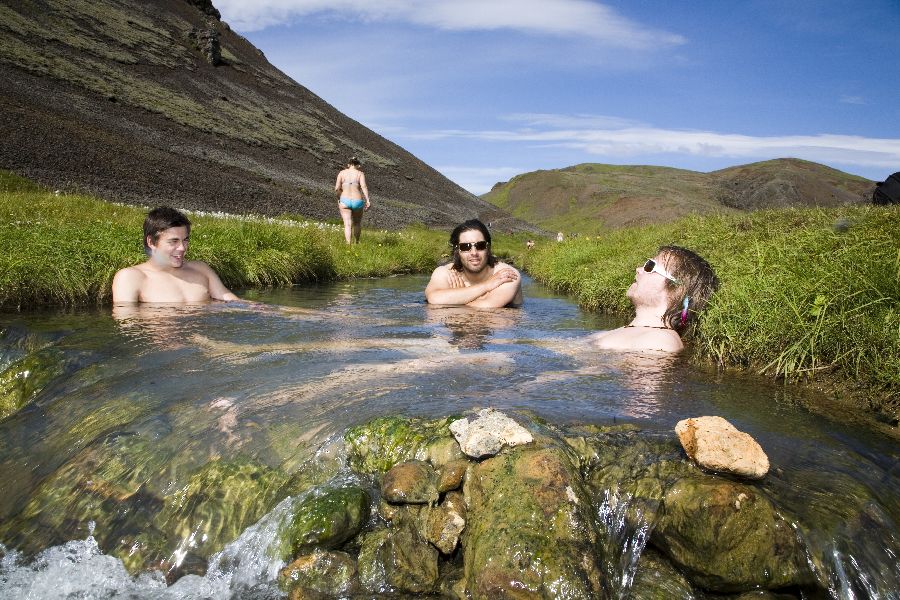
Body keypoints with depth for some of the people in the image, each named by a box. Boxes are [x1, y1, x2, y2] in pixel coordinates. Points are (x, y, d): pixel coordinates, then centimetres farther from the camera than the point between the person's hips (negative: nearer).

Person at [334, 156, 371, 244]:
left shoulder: (342, 173, 8)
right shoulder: (360, 174, 4)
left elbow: (337, 188, -1)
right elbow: (364, 186, -12)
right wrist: (368, 200, -17)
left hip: (345, 201, 0)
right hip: (357, 202, 0)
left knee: (347, 225, -6)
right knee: (357, 223, 23)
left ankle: (349, 244, -22)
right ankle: (356, 243, 35)